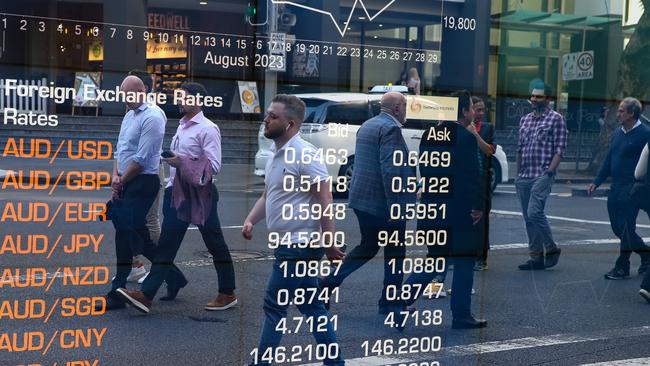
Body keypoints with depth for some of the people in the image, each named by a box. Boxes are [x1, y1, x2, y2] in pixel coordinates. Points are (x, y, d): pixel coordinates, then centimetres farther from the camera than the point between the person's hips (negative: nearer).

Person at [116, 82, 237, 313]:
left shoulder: (207, 129, -12)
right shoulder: (182, 126, 14)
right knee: (166, 245, 3)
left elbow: (214, 166, -19)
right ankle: (146, 295, -1)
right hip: (177, 193, 8)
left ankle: (228, 294, 18)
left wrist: (182, 162, -25)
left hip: (199, 194, -8)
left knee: (216, 245, 5)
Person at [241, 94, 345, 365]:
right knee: (312, 307, 13)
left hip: (298, 246, -9)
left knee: (274, 305, -3)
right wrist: (250, 220, 3)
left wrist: (329, 243, -21)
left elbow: (324, 199, -19)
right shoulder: (277, 154, 14)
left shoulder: (304, 155, -16)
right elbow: (267, 195, 20)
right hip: (288, 245, 9)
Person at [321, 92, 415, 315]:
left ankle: (329, 282, 13)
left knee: (368, 247, 20)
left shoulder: (367, 125, 14)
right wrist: (395, 206, -23)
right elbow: (390, 169, -24)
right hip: (383, 202, -9)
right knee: (395, 251, 6)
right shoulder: (390, 129, -16)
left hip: (361, 199, 9)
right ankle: (391, 302, 15)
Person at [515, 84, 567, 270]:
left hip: (542, 175, -7)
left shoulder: (556, 119, -1)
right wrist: (518, 174, 15)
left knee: (534, 212, -18)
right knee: (528, 218, 6)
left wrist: (550, 171, -15)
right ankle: (536, 257, 12)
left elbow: (559, 149, -7)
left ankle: (551, 249, 0)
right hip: (524, 176, 7)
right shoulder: (525, 119, 17)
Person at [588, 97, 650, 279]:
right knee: (618, 227, 10)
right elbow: (608, 160, 19)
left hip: (632, 188, -8)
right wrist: (596, 182, 13)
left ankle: (622, 267, 5)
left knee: (626, 228, -4)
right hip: (615, 188, 8)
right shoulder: (617, 134, 14)